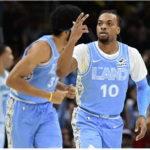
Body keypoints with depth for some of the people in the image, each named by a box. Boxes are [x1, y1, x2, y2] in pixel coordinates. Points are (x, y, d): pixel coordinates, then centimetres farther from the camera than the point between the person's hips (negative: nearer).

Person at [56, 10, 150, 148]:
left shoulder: (131, 54, -3)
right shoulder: (85, 51, -15)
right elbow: (61, 72, -34)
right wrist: (73, 39, -46)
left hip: (114, 125, 4)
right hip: (87, 122, -4)